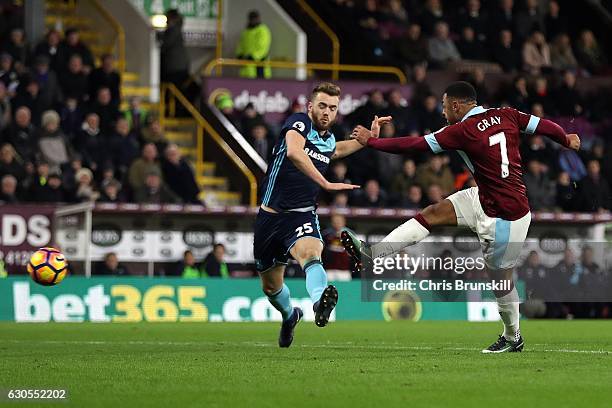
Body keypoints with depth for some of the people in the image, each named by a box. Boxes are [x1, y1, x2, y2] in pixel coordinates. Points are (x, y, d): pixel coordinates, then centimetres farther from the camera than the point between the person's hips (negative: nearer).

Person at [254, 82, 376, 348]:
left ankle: (320, 304, -65)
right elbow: (294, 152, -33)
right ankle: (290, 316, 47)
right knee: (270, 287, 14)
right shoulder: (299, 123, -9)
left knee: (310, 253, -35)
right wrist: (326, 184, -37)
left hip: (302, 215, 2)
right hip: (270, 214, -2)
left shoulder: (328, 140, 10)